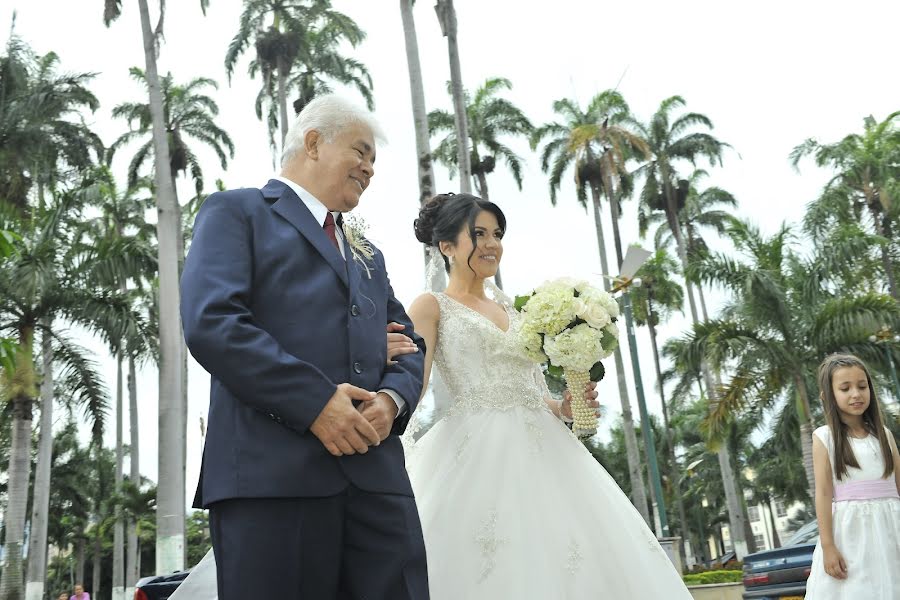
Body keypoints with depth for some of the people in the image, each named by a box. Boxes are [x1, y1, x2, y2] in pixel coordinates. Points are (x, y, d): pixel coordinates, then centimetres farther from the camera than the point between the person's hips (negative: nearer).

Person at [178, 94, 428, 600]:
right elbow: (210, 322, -9)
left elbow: (409, 344, 22)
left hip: (376, 472, 6)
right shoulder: (236, 212, 8)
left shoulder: (368, 255, 29)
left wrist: (393, 398, -1)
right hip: (271, 472, -6)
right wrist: (316, 401, -15)